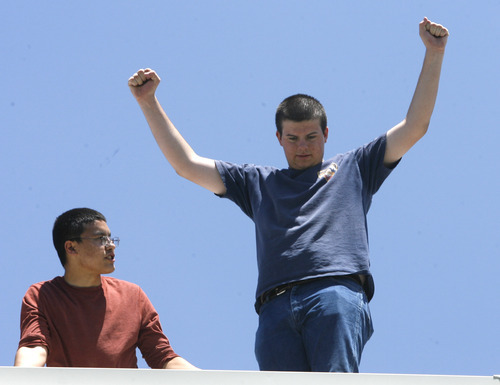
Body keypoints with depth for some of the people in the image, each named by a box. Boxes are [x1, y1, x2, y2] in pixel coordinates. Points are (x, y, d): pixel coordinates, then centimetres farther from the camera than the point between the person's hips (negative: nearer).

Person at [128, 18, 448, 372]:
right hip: (276, 307, 2)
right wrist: (149, 103, 28)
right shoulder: (257, 182, 33)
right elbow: (186, 163, 32)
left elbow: (414, 127, 26)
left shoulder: (352, 169, 29)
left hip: (337, 293, -1)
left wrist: (434, 54, 21)